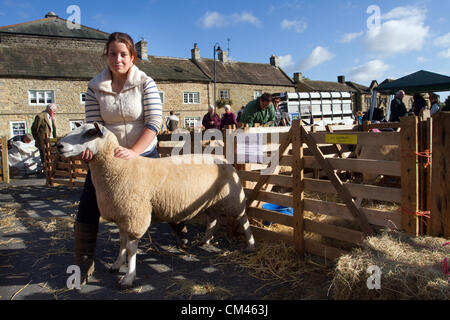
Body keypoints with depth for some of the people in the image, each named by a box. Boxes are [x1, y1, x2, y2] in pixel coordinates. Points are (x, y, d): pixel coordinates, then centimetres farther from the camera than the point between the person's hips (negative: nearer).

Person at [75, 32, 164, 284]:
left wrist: (133, 152, -29)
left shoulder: (146, 84, -9)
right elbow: (93, 125, -4)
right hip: (106, 156, 2)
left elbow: (154, 122, -17)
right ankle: (84, 264, 11)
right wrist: (90, 146, -26)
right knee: (88, 211, -2)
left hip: (143, 154, -2)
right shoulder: (96, 88, -2)